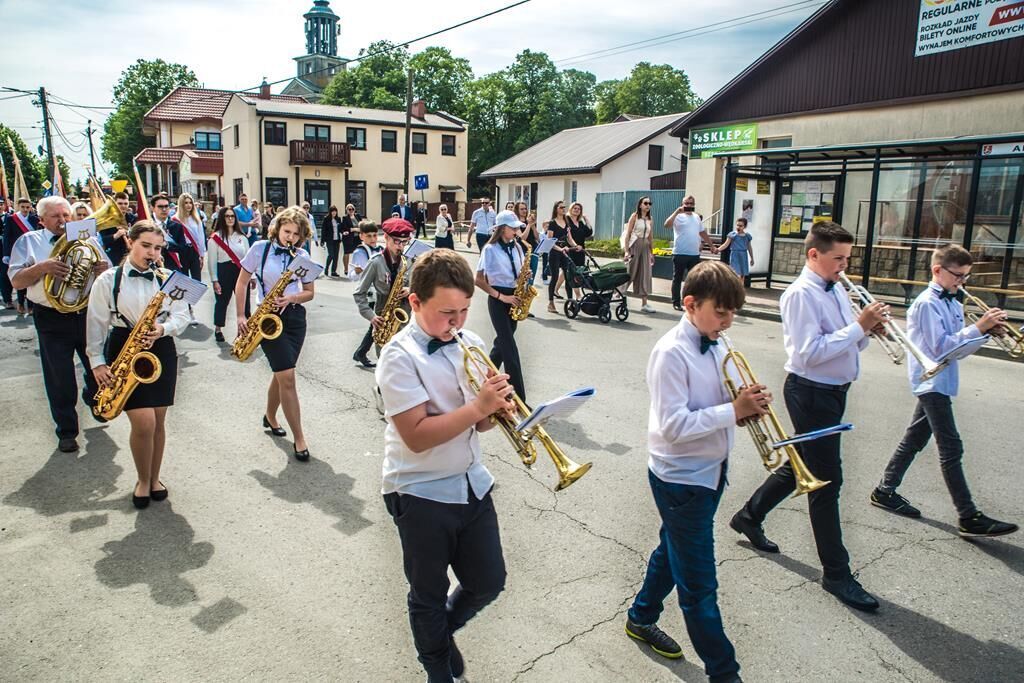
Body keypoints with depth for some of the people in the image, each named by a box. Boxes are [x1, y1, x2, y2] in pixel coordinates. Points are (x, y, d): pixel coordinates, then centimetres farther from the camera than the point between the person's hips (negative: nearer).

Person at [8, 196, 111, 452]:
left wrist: (104, 268, -14)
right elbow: (16, 281, -5)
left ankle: (93, 399, 46)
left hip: (88, 314, 2)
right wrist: (42, 267, -23)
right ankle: (67, 431, 15)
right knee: (60, 379, 3)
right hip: (52, 319, -2)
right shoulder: (28, 242, 2)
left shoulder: (87, 239, 9)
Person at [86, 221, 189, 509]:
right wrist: (97, 362, -5)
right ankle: (142, 480, 15)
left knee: (158, 422, 8)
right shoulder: (108, 280, -3)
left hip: (161, 351, 2)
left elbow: (182, 316, 2)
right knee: (144, 422, -9)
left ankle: (154, 478, 28)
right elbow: (96, 323, 0)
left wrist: (162, 329, -18)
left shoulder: (167, 279, 2)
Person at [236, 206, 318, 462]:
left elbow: (309, 292, 9)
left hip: (295, 317, 3)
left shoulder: (303, 256, 3)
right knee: (287, 377, -11)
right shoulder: (260, 248, -3)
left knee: (281, 373, 14)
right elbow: (242, 282, 3)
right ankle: (299, 438, -5)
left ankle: (270, 417, 42)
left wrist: (291, 298, -12)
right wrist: (241, 316, -4)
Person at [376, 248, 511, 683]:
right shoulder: (400, 357, -18)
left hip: (472, 485, 6)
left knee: (489, 582, 15)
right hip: (421, 495, -5)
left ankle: (443, 629, 46)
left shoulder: (470, 344, 1)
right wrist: (477, 407, -28)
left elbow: (478, 422, 8)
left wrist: (495, 407, -14)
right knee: (429, 596, 15)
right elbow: (417, 436, -24)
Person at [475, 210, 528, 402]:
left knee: (503, 341, 15)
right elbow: (479, 280, -11)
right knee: (510, 347, -9)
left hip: (514, 298, 6)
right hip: (498, 300, -6)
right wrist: (501, 297, -17)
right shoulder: (490, 249, -11)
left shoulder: (517, 247, 7)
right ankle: (519, 396, -8)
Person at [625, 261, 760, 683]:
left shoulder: (715, 346, 2)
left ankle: (641, 618, 48)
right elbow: (673, 425, -26)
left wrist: (748, 403, -8)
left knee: (673, 551, 26)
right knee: (699, 585, 6)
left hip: (710, 470, 9)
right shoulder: (671, 353, -23)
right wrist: (733, 411, -25)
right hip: (681, 478, -9)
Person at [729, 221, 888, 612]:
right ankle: (836, 573, 12)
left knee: (801, 466, 21)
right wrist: (859, 326, -23)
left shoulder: (837, 289, 10)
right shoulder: (801, 294, -17)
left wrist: (868, 328, -6)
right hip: (811, 393, -9)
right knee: (826, 481, -1)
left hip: (833, 391, 9)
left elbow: (850, 344, 14)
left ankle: (749, 517, 40)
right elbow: (810, 353, -24)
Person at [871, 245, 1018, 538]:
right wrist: (978, 328, -22)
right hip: (932, 381, -9)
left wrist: (986, 330, -3)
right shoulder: (927, 303, -14)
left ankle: (885, 491, 24)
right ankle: (969, 517, -4)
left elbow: (959, 340, 13)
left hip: (939, 382, 9)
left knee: (914, 440, 14)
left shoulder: (953, 303, 12)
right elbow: (940, 346, -20)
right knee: (951, 448, -8)